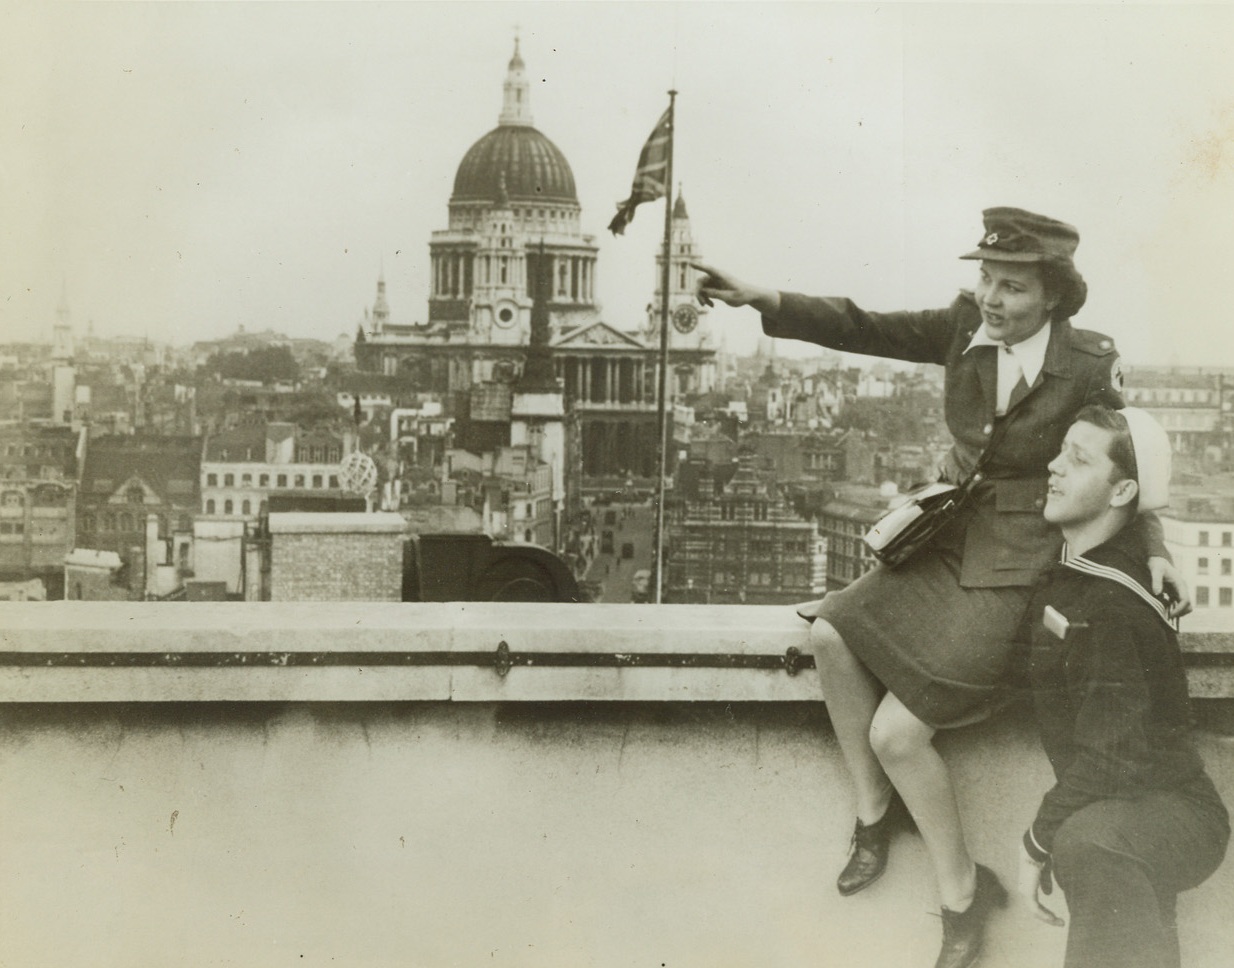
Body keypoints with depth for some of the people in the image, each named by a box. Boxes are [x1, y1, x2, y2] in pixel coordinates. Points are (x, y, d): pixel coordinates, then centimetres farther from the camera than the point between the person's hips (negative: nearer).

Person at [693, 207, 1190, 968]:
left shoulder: (1089, 363, -17)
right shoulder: (967, 326, -5)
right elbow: (866, 329, -9)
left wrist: (1153, 550, -15)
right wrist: (762, 300, -19)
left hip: (1012, 571, -7)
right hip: (948, 543, 7)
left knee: (897, 733, -14)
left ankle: (962, 893, 8)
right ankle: (875, 812, 18)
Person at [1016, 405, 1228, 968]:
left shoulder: (1113, 605, -22)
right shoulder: (1071, 568, 7)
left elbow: (1109, 754, -25)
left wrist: (1038, 843, -16)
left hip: (1173, 812, -11)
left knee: (1090, 842, -40)